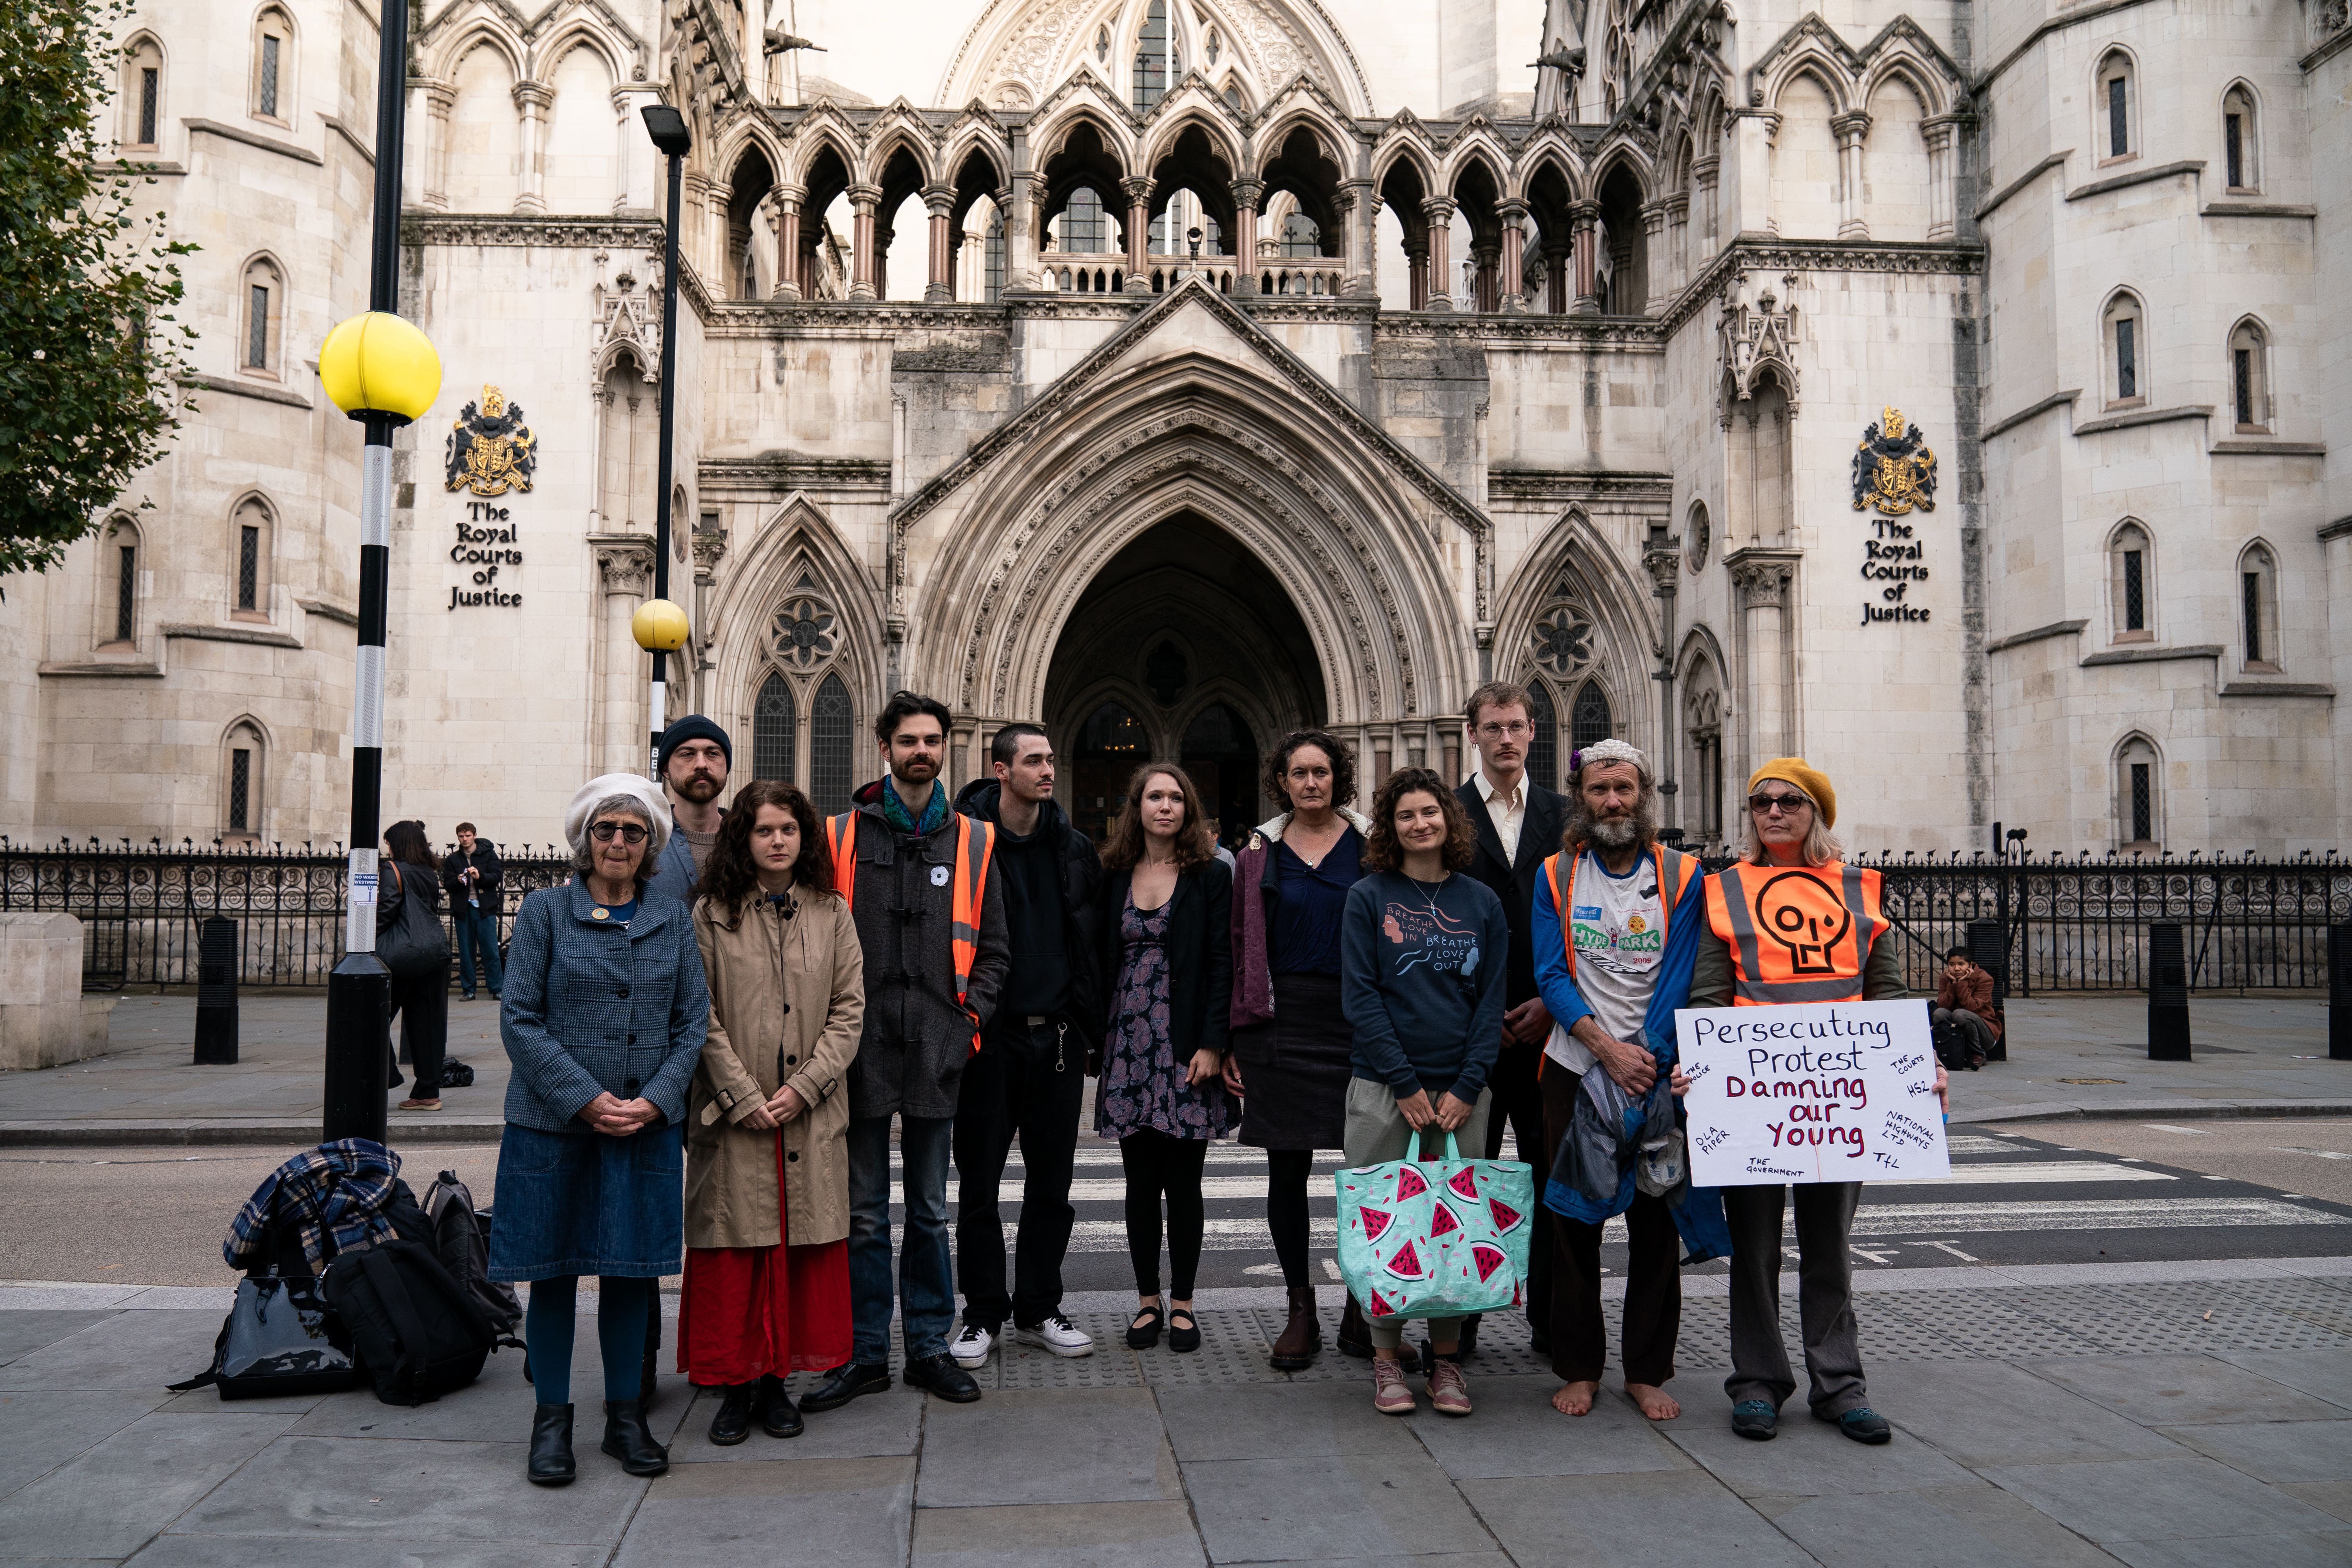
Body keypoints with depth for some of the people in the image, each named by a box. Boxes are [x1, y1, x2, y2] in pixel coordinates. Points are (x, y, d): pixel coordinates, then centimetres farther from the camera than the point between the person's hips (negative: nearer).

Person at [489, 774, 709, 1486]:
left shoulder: (673, 920, 7)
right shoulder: (544, 911, 0)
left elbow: (694, 1021, 6)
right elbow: (519, 1020, -5)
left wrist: (655, 1100, -9)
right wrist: (585, 1098, -13)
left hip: (647, 1126, 2)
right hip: (553, 1124, -2)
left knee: (631, 1270, 8)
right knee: (552, 1271, 6)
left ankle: (626, 1415, 22)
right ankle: (552, 1419, 20)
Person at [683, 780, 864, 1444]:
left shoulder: (831, 913, 7)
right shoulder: (711, 915, 2)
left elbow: (849, 1009, 3)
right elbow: (701, 1017, -2)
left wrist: (803, 1088, -7)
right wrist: (745, 1097, -10)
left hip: (811, 1115, 2)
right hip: (733, 1115, -2)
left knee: (802, 1248, 5)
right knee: (733, 1252, 1)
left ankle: (777, 1379, 17)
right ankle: (735, 1385, 13)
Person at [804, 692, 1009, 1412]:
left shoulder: (972, 841, 8)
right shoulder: (842, 836, 4)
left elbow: (991, 948, 10)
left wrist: (968, 1022, -1)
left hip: (936, 1052, 1)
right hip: (861, 1051, -1)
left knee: (930, 1210, 11)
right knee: (863, 1211, 6)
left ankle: (930, 1346, 22)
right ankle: (865, 1353, 17)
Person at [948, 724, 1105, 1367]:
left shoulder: (1075, 848, 8)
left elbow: (1093, 942, 12)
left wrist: (1089, 1029, 8)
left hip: (1058, 1035, 4)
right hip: (990, 1037, -4)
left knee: (1052, 1185, 11)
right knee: (979, 1185, 5)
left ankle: (1038, 1310, 23)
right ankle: (983, 1315, 18)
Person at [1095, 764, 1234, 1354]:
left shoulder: (1212, 875, 1)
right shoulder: (1116, 877, 9)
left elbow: (1222, 964, -4)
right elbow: (1104, 961, 11)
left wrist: (1212, 1045, -12)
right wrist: (1098, 1040, 4)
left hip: (1187, 1046, -2)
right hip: (1129, 1045, 3)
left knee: (1183, 1182, 2)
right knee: (1141, 1182, 7)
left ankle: (1182, 1304, 14)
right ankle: (1148, 1300, 19)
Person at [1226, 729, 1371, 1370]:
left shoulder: (1373, 847, 6)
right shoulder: (1260, 853, 8)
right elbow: (1242, 948, 8)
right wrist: (1233, 1039, 3)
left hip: (1359, 1021, -1)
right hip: (1283, 1022, 1)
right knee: (1287, 1169, 3)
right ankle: (1301, 1312, 16)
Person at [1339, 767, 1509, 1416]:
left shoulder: (1482, 903, 7)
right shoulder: (1368, 898, 1)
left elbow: (1492, 999, 5)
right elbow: (1360, 996, -4)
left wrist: (1467, 1088, -5)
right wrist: (1405, 1085, -9)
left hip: (1463, 1090, 2)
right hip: (1382, 1088, -2)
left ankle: (1447, 1361, 16)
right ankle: (1386, 1359, 13)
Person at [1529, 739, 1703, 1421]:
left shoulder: (1682, 876, 1)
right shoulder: (1556, 876, 3)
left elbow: (1678, 980, -5)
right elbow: (1552, 977, -4)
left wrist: (1645, 1055, -16)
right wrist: (1607, 1046, -17)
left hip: (1655, 1074, 0)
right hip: (1574, 1070, 1)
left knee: (1656, 1222, 4)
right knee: (1574, 1222, 5)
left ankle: (1648, 1371, 17)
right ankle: (1579, 1369, 16)